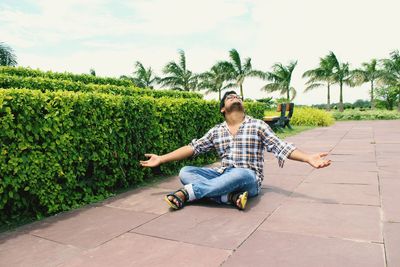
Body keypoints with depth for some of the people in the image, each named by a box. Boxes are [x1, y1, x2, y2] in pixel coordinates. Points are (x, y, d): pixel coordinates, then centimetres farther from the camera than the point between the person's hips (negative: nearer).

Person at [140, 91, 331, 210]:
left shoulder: (258, 126, 5)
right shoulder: (216, 131, 12)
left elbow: (280, 147, -2)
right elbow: (193, 148, 9)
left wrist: (308, 158, -17)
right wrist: (161, 159, 5)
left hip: (249, 180, -3)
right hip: (223, 176, 4)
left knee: (241, 173, -39)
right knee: (185, 172, -16)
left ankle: (186, 193, -31)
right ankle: (232, 197, -31)